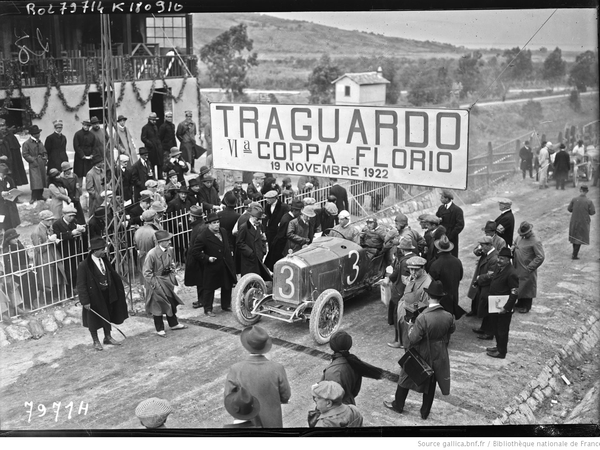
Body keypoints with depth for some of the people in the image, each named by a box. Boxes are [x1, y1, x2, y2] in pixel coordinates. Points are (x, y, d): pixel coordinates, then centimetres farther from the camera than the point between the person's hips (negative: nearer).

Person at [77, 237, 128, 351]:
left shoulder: (104, 261, -1)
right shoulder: (84, 265, -21)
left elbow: (113, 275, 10)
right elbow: (81, 285, -18)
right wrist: (85, 301, -21)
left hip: (107, 294, 6)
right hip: (94, 295, -6)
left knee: (107, 316, 18)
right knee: (93, 319, 10)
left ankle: (108, 337, 36)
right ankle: (96, 341, 28)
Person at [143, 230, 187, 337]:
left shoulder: (169, 250, -4)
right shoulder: (151, 254, -24)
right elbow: (147, 273, -17)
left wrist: (172, 275, 9)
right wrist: (154, 284, -17)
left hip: (168, 280, 7)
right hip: (157, 282, -7)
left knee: (172, 303, 17)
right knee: (158, 306, 5)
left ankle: (174, 324, 36)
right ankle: (160, 329, 19)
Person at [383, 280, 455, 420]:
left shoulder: (423, 317, -31)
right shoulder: (448, 316, -15)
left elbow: (413, 339, -25)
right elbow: (452, 329, 6)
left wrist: (411, 328, -7)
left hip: (420, 355, -3)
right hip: (438, 356, 4)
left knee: (406, 378, 19)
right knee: (430, 384, 20)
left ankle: (398, 405, 35)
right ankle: (425, 412, 31)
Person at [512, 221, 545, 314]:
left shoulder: (536, 242, -20)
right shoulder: (520, 237, 3)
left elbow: (541, 257, -21)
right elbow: (514, 244, 22)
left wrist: (529, 268, -20)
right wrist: (513, 248, -3)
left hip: (527, 270, -7)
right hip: (517, 268, 7)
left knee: (527, 287, 7)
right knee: (518, 286, 18)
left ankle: (526, 307, 23)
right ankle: (520, 303, 36)